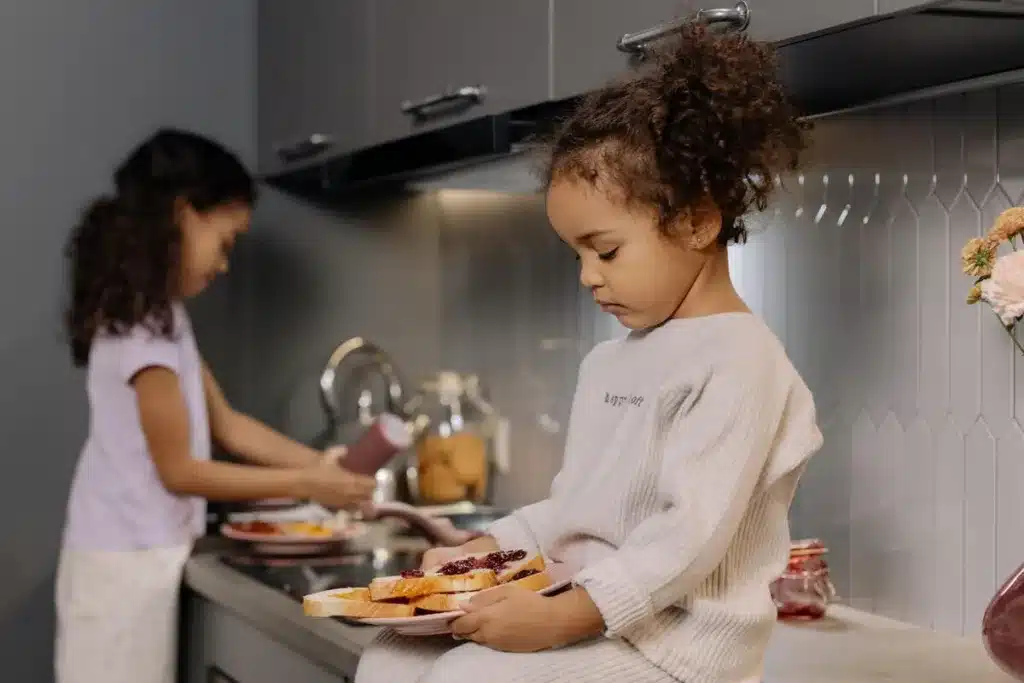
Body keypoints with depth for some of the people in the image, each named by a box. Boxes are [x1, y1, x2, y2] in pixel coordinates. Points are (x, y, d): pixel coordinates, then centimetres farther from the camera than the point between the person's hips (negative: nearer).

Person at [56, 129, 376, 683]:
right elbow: (180, 470, -16)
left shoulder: (158, 315, 12)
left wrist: (322, 465, 3)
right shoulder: (143, 325, -18)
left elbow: (226, 425, 12)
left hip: (142, 555, 9)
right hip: (128, 561, -9)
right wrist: (304, 484, -12)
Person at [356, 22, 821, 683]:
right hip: (585, 614, 9)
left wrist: (563, 615, -27)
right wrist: (481, 551, 7)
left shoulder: (738, 360, -14)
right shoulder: (609, 363, 18)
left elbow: (694, 535, -23)